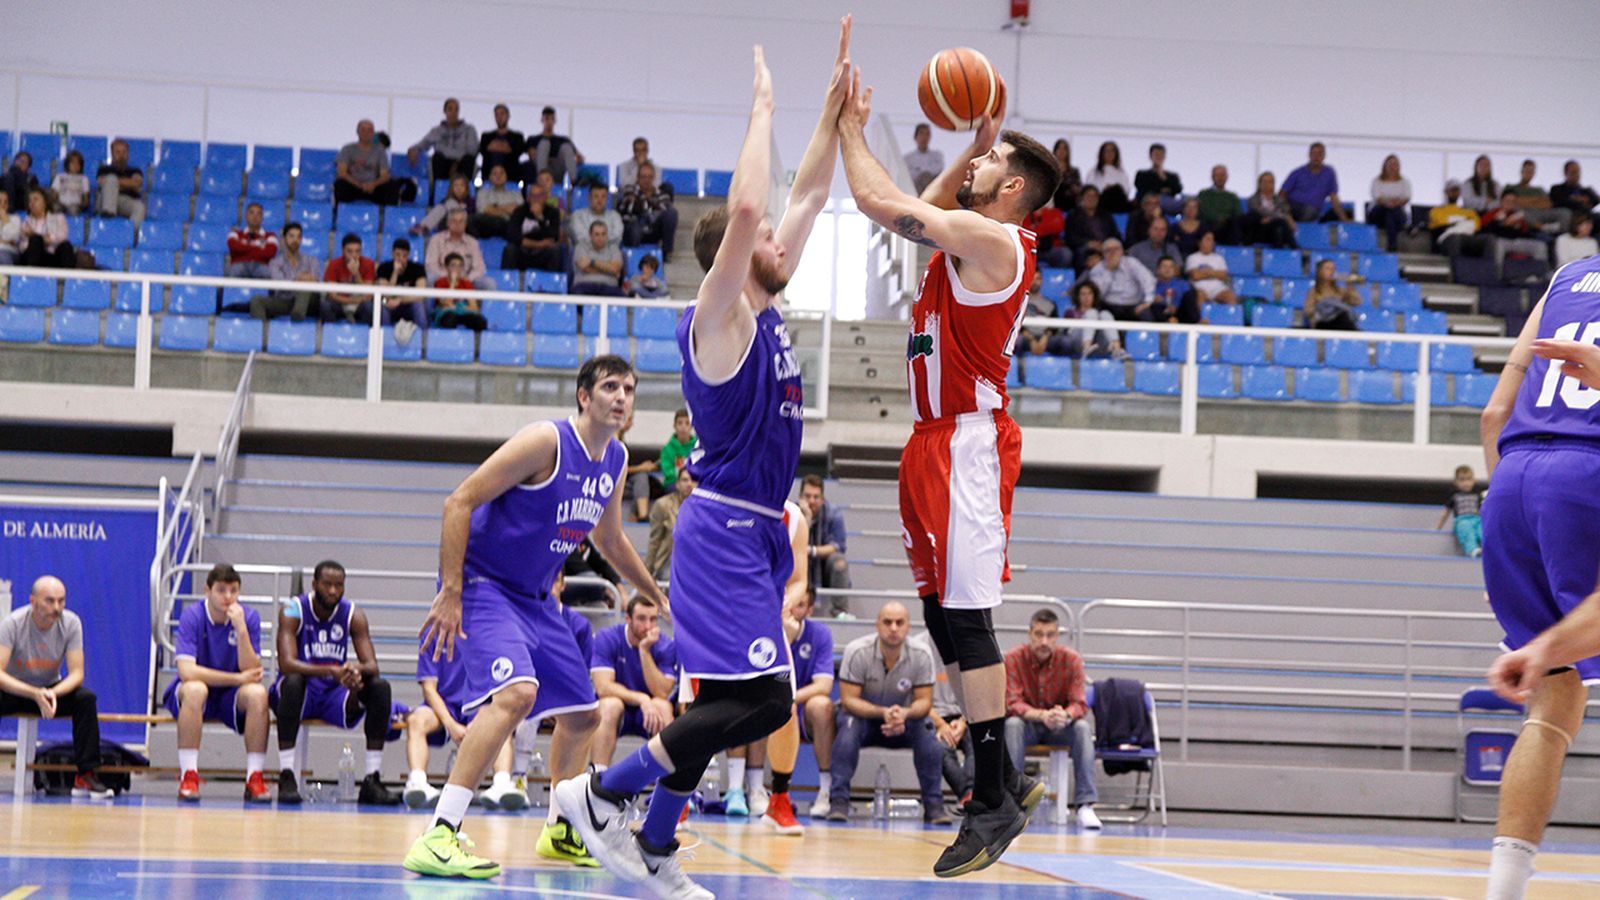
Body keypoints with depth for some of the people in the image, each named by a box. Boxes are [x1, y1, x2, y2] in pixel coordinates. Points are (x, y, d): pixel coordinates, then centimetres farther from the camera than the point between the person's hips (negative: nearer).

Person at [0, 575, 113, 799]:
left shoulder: (71, 623, -14)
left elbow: (77, 673, -16)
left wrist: (53, 693, -38)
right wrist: (35, 694, -44)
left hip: (50, 689, 2)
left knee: (86, 699, -26)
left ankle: (85, 776, -24)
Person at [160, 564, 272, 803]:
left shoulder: (249, 617, -8)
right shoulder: (193, 615, -15)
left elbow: (251, 672, -16)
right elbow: (186, 671, -25)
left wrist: (241, 629, -28)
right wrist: (237, 678, -24)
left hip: (231, 696, 2)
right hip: (191, 693, -2)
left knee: (257, 693, -30)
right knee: (194, 689, -37)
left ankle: (254, 778, -24)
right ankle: (188, 776, -31)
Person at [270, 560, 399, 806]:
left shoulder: (353, 615, -1)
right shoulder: (293, 611, -12)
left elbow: (372, 665, -10)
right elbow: (286, 663, -27)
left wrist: (357, 670, -36)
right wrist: (332, 671, -41)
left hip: (336, 694, 3)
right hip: (301, 693, -3)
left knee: (381, 688, -21)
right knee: (293, 682, -37)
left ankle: (372, 780, -21)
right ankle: (287, 777, -36)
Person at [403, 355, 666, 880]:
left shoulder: (615, 461, 7)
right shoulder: (546, 443, -18)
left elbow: (610, 540, 27)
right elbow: (459, 502, -19)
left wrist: (658, 597, 34)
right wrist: (450, 594, -24)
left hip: (534, 599, 9)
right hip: (483, 585, -9)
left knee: (582, 713, 15)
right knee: (516, 692, -31)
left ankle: (563, 832, 37)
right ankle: (437, 838, -35)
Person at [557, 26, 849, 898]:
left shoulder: (763, 310, 13)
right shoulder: (717, 317, -11)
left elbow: (807, 196, 18)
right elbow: (745, 210, -27)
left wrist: (836, 103, 13)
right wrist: (763, 111, -17)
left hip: (754, 529, 10)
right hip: (724, 525, -10)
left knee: (724, 703, 11)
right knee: (763, 699, -17)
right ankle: (599, 792, -10)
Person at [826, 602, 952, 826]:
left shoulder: (921, 655, -15)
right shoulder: (857, 651, -21)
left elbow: (924, 701, -13)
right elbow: (848, 699, -21)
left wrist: (905, 713, -37)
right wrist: (883, 713, -39)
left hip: (904, 721, 2)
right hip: (863, 715, -2)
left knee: (926, 727, -28)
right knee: (849, 725, -35)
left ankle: (934, 805, -21)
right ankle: (838, 801, -35)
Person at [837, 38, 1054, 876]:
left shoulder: (985, 238, -14)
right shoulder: (971, 235, 15)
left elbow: (880, 201, -14)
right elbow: (921, 208, 35)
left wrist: (851, 129, 2)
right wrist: (974, 145, 25)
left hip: (967, 444, -10)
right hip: (940, 442, 10)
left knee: (967, 618, -10)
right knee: (944, 614, 12)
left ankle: (995, 799, -8)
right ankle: (1002, 780, 18)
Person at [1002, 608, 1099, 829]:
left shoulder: (1071, 659, -11)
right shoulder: (1014, 658, -15)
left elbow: (1079, 705, -15)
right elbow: (1013, 704, -21)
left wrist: (1066, 715, -40)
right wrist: (1042, 715, -41)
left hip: (1059, 728, 1)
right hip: (1027, 723, -1)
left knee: (1083, 727, -30)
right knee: (1012, 724, -34)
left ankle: (1085, 804, -33)